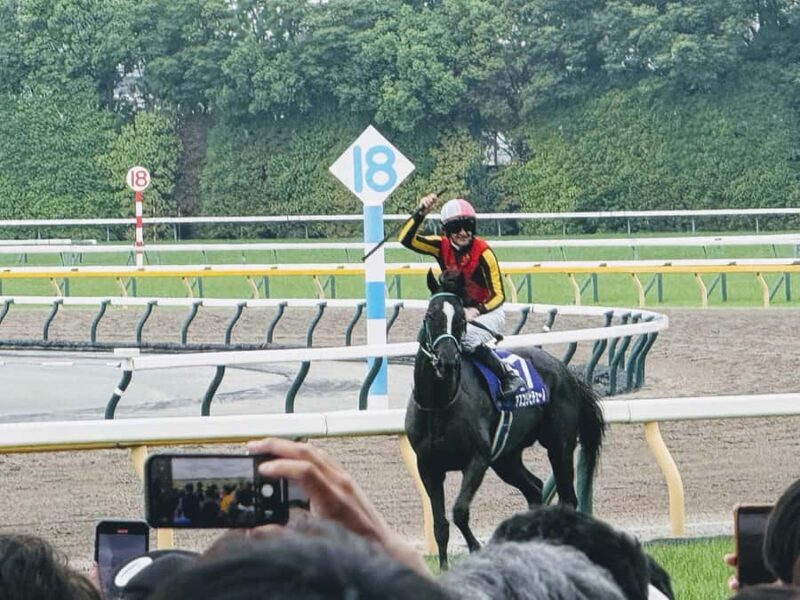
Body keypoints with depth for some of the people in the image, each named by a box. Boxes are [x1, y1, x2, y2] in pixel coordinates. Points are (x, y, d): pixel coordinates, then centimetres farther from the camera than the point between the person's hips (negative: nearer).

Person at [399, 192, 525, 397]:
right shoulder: (442, 247, -6)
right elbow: (406, 239, -14)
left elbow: (498, 295, -19)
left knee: (467, 337, -33)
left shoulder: (483, 252, -21)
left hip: (488, 311, -7)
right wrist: (421, 213, -25)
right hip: (458, 312, 7)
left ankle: (509, 377, -26)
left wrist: (476, 311, -36)